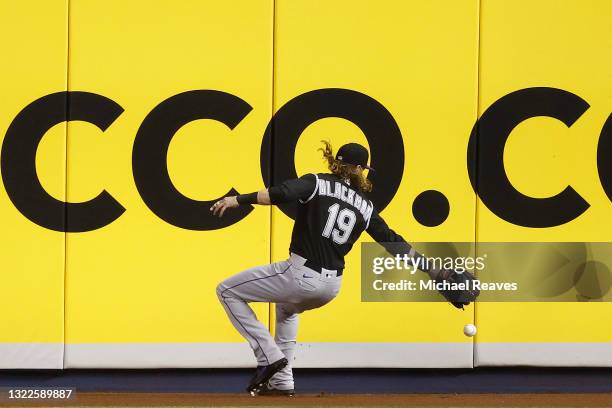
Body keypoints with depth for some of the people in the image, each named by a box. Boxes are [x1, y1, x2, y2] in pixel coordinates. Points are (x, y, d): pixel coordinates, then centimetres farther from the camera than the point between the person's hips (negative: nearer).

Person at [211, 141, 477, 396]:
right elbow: (393, 242, 10)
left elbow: (282, 194, -20)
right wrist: (431, 269, 15)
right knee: (287, 307, 39)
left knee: (228, 291, 6)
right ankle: (281, 382, 31)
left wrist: (238, 200, -22)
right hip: (332, 286, 7)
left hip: (301, 275, -7)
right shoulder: (365, 206, 11)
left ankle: (269, 357, -3)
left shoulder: (317, 183, -2)